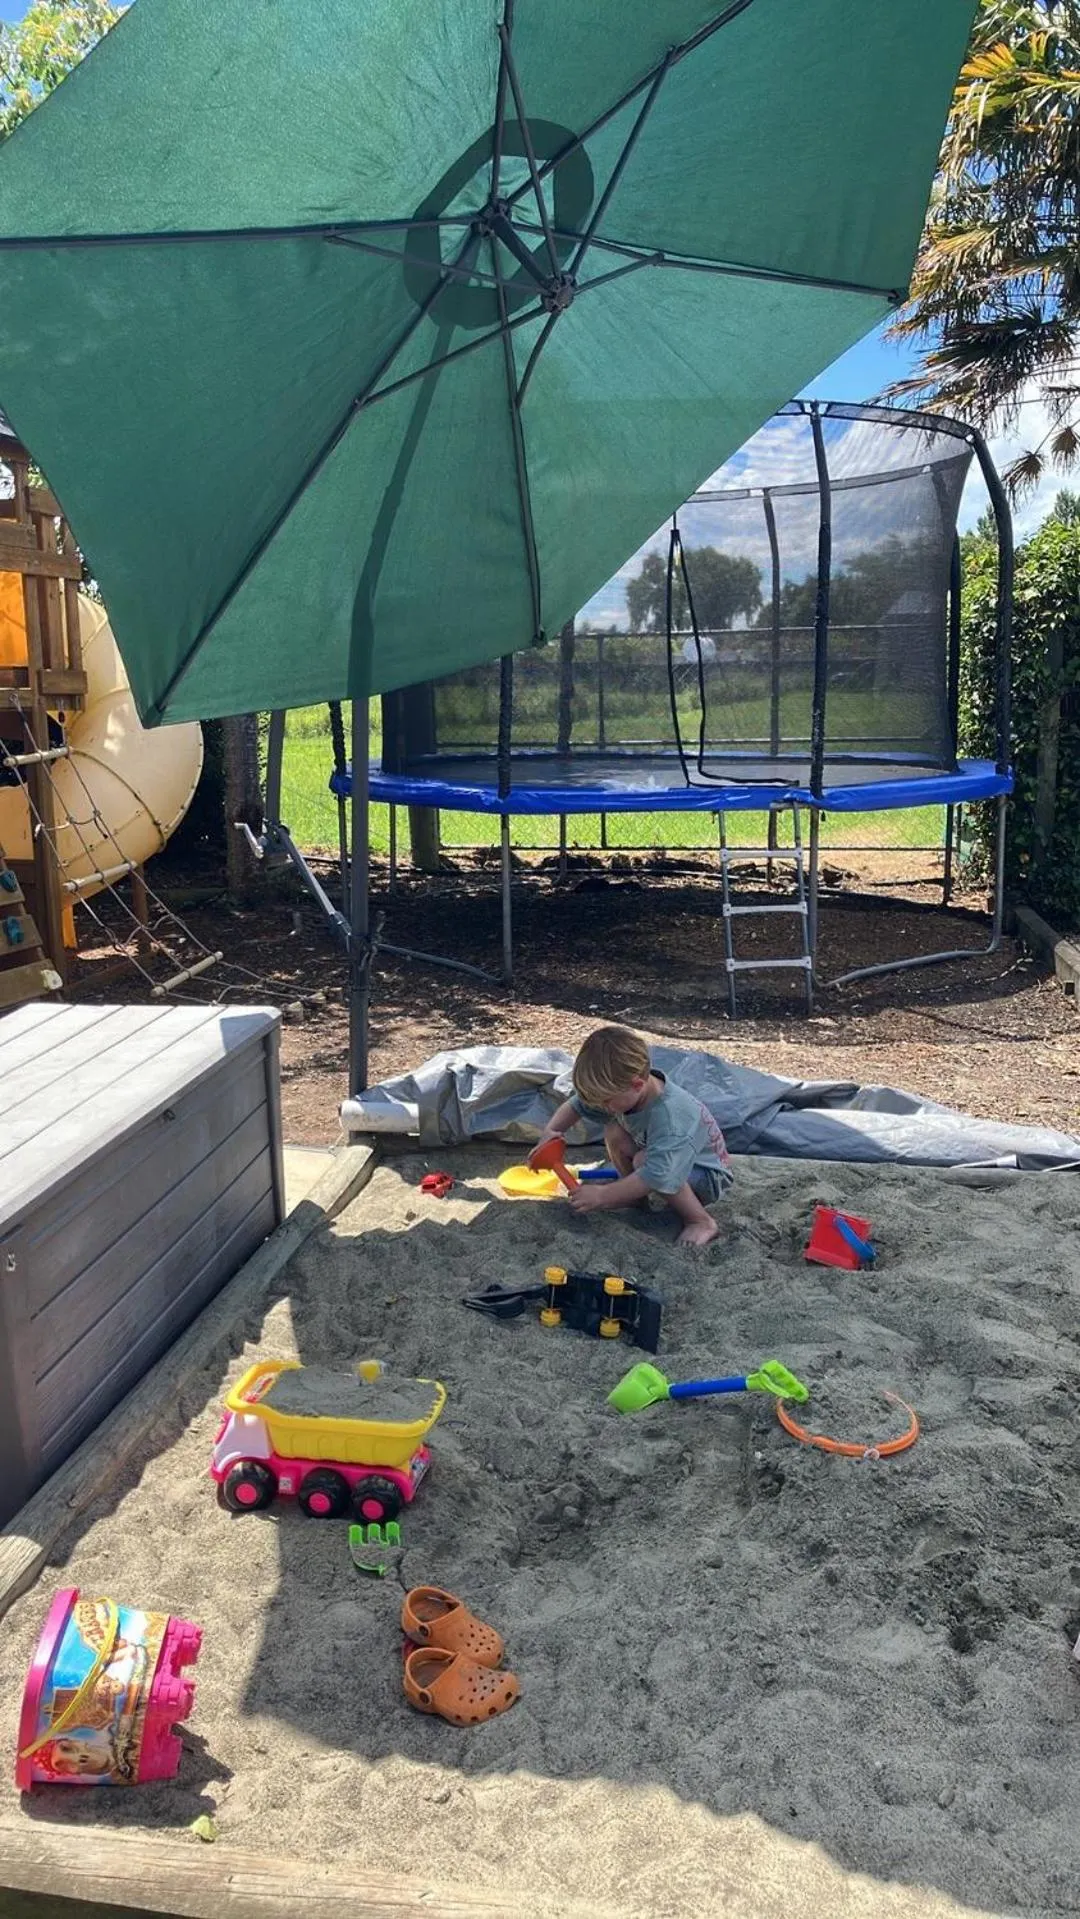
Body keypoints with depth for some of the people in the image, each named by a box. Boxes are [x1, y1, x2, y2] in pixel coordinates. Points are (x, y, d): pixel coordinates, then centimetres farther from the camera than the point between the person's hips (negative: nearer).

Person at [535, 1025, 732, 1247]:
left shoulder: (670, 1117, -40)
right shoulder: (625, 1089, -15)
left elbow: (656, 1176, -49)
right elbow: (575, 1105, -1)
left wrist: (602, 1196, -42)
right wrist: (550, 1132, -19)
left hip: (710, 1178, -8)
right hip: (665, 1155, 8)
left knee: (644, 1161, -33)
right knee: (614, 1131, -10)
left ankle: (701, 1222, -18)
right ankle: (635, 1194, 7)